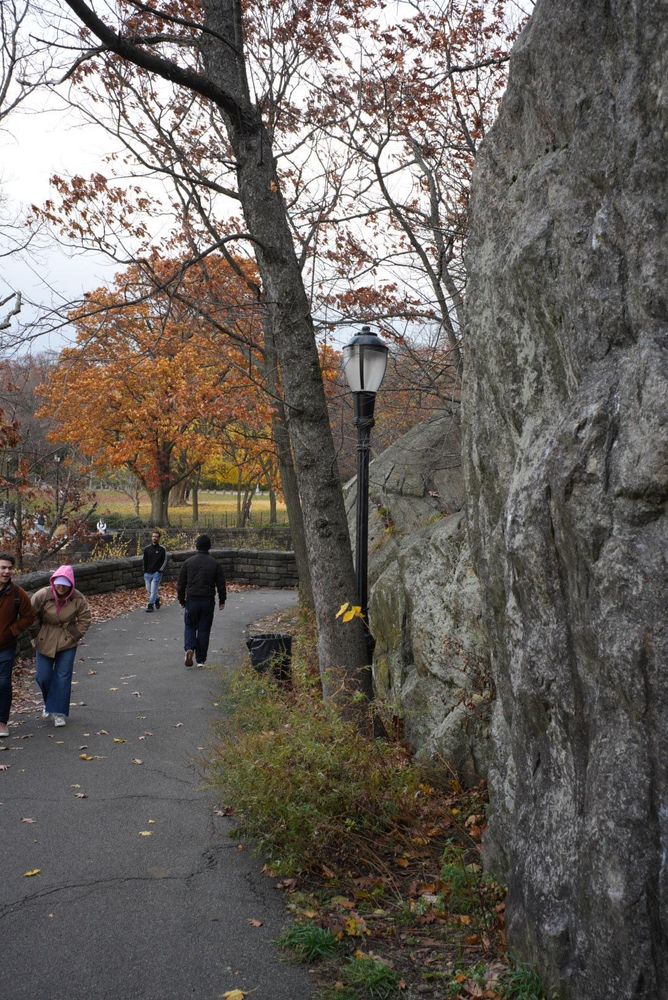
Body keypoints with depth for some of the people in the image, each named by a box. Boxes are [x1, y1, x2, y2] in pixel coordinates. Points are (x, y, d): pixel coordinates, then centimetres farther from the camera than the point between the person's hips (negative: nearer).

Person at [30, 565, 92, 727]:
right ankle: (49, 702, 32)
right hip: (45, 642, 1)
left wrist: (75, 635, -5)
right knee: (43, 677, 3)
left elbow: (85, 618, 0)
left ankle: (59, 712, 4)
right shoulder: (42, 596, -16)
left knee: (63, 677, -3)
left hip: (67, 642, 0)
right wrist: (37, 635, -2)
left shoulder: (78, 598, -13)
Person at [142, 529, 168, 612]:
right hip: (147, 573, 4)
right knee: (149, 590, 8)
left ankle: (150, 605, -3)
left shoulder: (162, 549, -2)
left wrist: (160, 570, -7)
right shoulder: (147, 549, 7)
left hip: (156, 573, -4)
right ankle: (157, 599, 31)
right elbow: (145, 561, 14)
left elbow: (165, 561, 3)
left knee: (153, 590, -9)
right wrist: (145, 572, 7)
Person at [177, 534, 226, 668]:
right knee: (204, 630, 8)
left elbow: (181, 584, 3)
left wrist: (181, 600, 14)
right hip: (208, 602, 0)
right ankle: (200, 660, 10)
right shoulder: (215, 564, -2)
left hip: (192, 601, 0)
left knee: (190, 626, 15)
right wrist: (222, 600, 13)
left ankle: (189, 648, -12)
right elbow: (221, 584, 2)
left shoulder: (188, 562, -1)